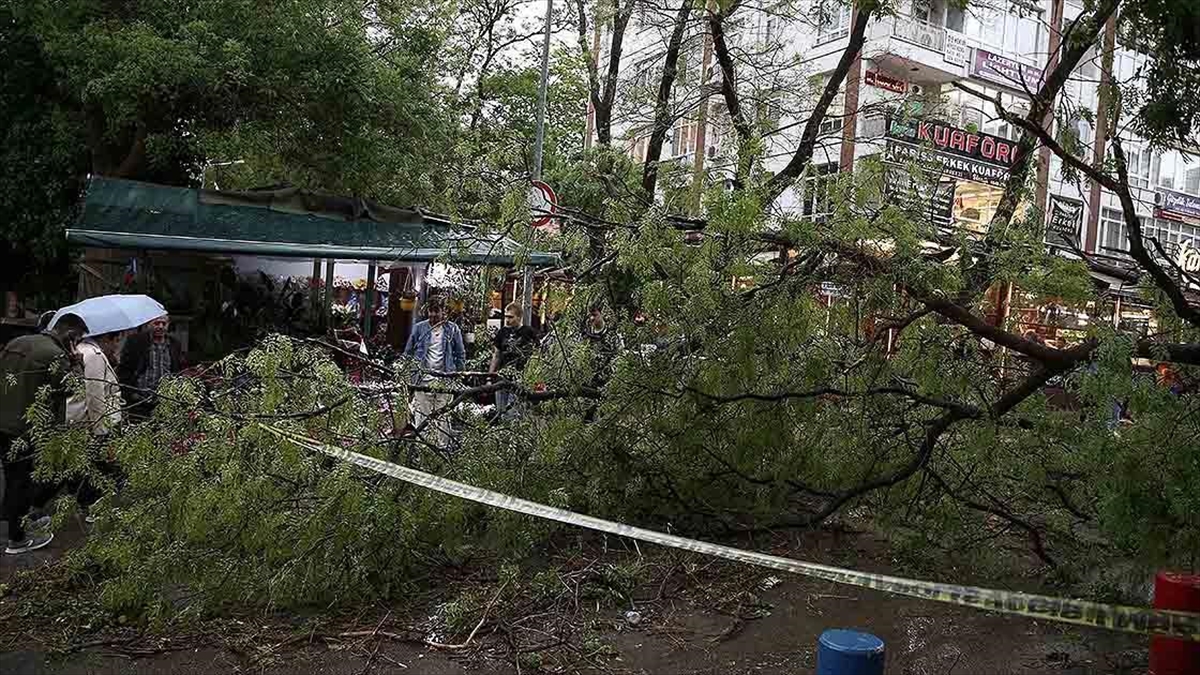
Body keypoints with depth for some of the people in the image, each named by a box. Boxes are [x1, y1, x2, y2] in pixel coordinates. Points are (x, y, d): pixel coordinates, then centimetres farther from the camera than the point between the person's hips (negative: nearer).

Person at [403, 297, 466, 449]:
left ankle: (443, 446, 8)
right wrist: (409, 373, 2)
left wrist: (458, 375, 2)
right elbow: (408, 352, 11)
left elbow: (460, 354, 10)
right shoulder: (419, 328, 6)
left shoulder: (452, 329, 6)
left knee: (442, 416, 2)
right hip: (423, 378, 0)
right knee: (421, 415, 0)